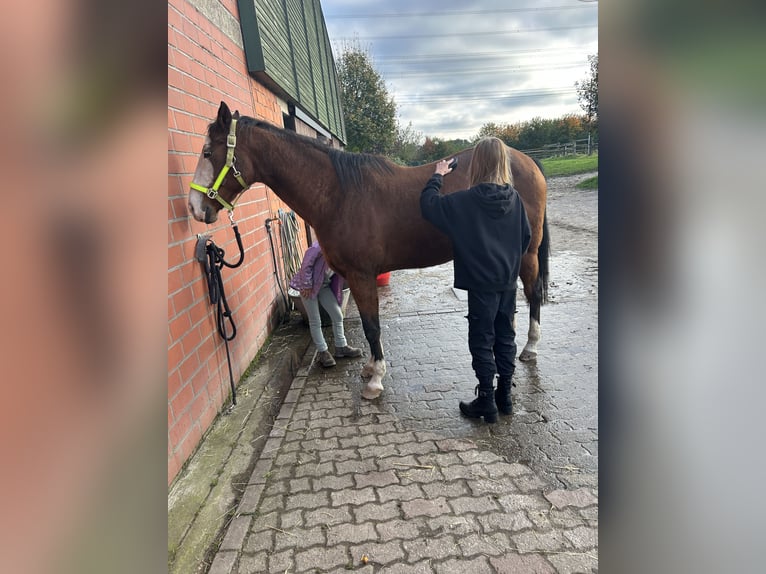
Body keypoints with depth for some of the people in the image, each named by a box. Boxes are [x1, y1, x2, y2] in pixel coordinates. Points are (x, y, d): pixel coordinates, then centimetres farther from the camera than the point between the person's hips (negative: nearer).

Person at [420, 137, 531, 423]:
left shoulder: (465, 201, -16)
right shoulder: (515, 198, 0)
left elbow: (428, 206, -10)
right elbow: (526, 237, 7)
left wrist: (437, 176, 4)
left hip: (481, 283, -5)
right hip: (509, 281, 5)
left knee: (482, 341, 6)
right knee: (506, 337, 16)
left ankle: (486, 402, 15)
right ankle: (504, 396, 27)